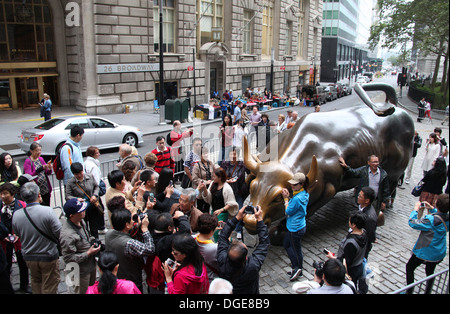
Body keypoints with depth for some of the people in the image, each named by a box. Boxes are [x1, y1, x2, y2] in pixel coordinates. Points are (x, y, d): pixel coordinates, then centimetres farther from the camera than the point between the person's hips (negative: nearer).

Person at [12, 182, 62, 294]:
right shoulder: (48, 211, -26)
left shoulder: (16, 215, -11)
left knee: (36, 283, 26)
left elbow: (18, 234, 3)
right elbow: (59, 232, -23)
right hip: (48, 256, -4)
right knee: (49, 287, 12)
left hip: (29, 257, 4)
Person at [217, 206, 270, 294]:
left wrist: (236, 218, -20)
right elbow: (264, 242, -28)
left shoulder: (223, 261, -34)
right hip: (249, 292, -2)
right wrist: (260, 220, -25)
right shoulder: (253, 266, -39)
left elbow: (223, 236, -20)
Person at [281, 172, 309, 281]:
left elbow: (288, 212, -17)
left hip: (295, 229, -10)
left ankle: (298, 269, 26)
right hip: (300, 226, 10)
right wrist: (288, 196, -5)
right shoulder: (305, 194, 0)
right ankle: (296, 267, 32)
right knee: (286, 244, 23)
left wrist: (286, 198, -9)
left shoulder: (297, 198, -30)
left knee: (297, 250, 8)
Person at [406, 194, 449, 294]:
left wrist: (416, 209, -14)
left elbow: (412, 223, -25)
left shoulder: (431, 220, -34)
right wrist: (431, 208, 5)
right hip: (439, 253, 7)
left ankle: (409, 291, 23)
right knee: (430, 272, 28)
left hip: (425, 252, -7)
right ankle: (428, 291, 41)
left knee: (409, 267, 16)